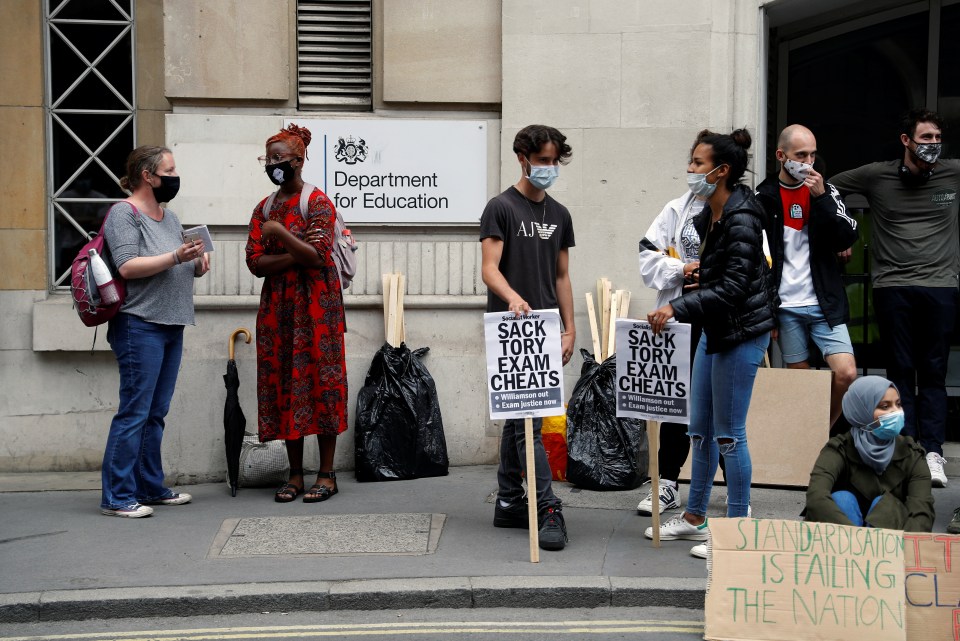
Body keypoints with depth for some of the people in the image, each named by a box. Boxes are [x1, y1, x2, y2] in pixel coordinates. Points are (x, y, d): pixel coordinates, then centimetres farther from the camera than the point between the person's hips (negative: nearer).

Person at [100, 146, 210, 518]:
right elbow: (127, 266, -17)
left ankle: (151, 488, 19)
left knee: (156, 414, 12)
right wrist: (176, 257, -21)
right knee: (134, 412, -8)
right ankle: (116, 497, -2)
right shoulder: (124, 213, -6)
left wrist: (199, 263, 4)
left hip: (171, 327, 8)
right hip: (140, 326, -8)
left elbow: (184, 267, 25)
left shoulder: (169, 217, 18)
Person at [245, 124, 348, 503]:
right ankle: (295, 475, 13)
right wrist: (295, 255, -10)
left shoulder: (318, 203, -3)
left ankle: (326, 475, 4)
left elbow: (319, 255, -14)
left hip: (315, 306, -5)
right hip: (276, 308, 6)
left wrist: (281, 234, -16)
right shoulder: (264, 209, 14)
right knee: (283, 385, 5)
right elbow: (255, 263, 4)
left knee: (319, 383, -4)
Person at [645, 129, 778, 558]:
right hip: (715, 330, 10)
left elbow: (732, 287, -23)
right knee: (700, 429, 15)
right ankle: (694, 517, 28)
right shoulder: (713, 213, 9)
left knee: (728, 434, -2)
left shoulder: (741, 219, -19)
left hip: (741, 333, -10)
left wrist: (677, 307, -25)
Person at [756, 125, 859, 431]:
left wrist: (821, 197, -14)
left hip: (824, 304, 1)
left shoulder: (826, 191, 6)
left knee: (846, 374, -9)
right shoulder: (763, 197, 2)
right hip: (785, 306, -1)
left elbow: (848, 239, -5)